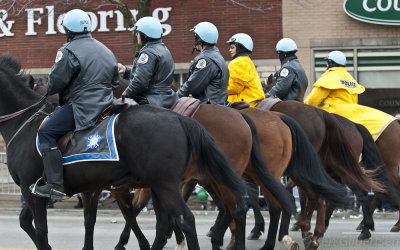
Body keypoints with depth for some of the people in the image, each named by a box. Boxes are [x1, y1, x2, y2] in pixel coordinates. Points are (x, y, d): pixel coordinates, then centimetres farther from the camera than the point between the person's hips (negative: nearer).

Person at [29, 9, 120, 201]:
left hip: (81, 107, -10)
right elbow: (115, 82, 25)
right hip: (104, 104, 10)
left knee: (46, 133, -10)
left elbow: (56, 81, -12)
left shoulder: (69, 51, -10)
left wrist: (49, 91, 10)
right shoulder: (106, 51, 18)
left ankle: (55, 186, -21)